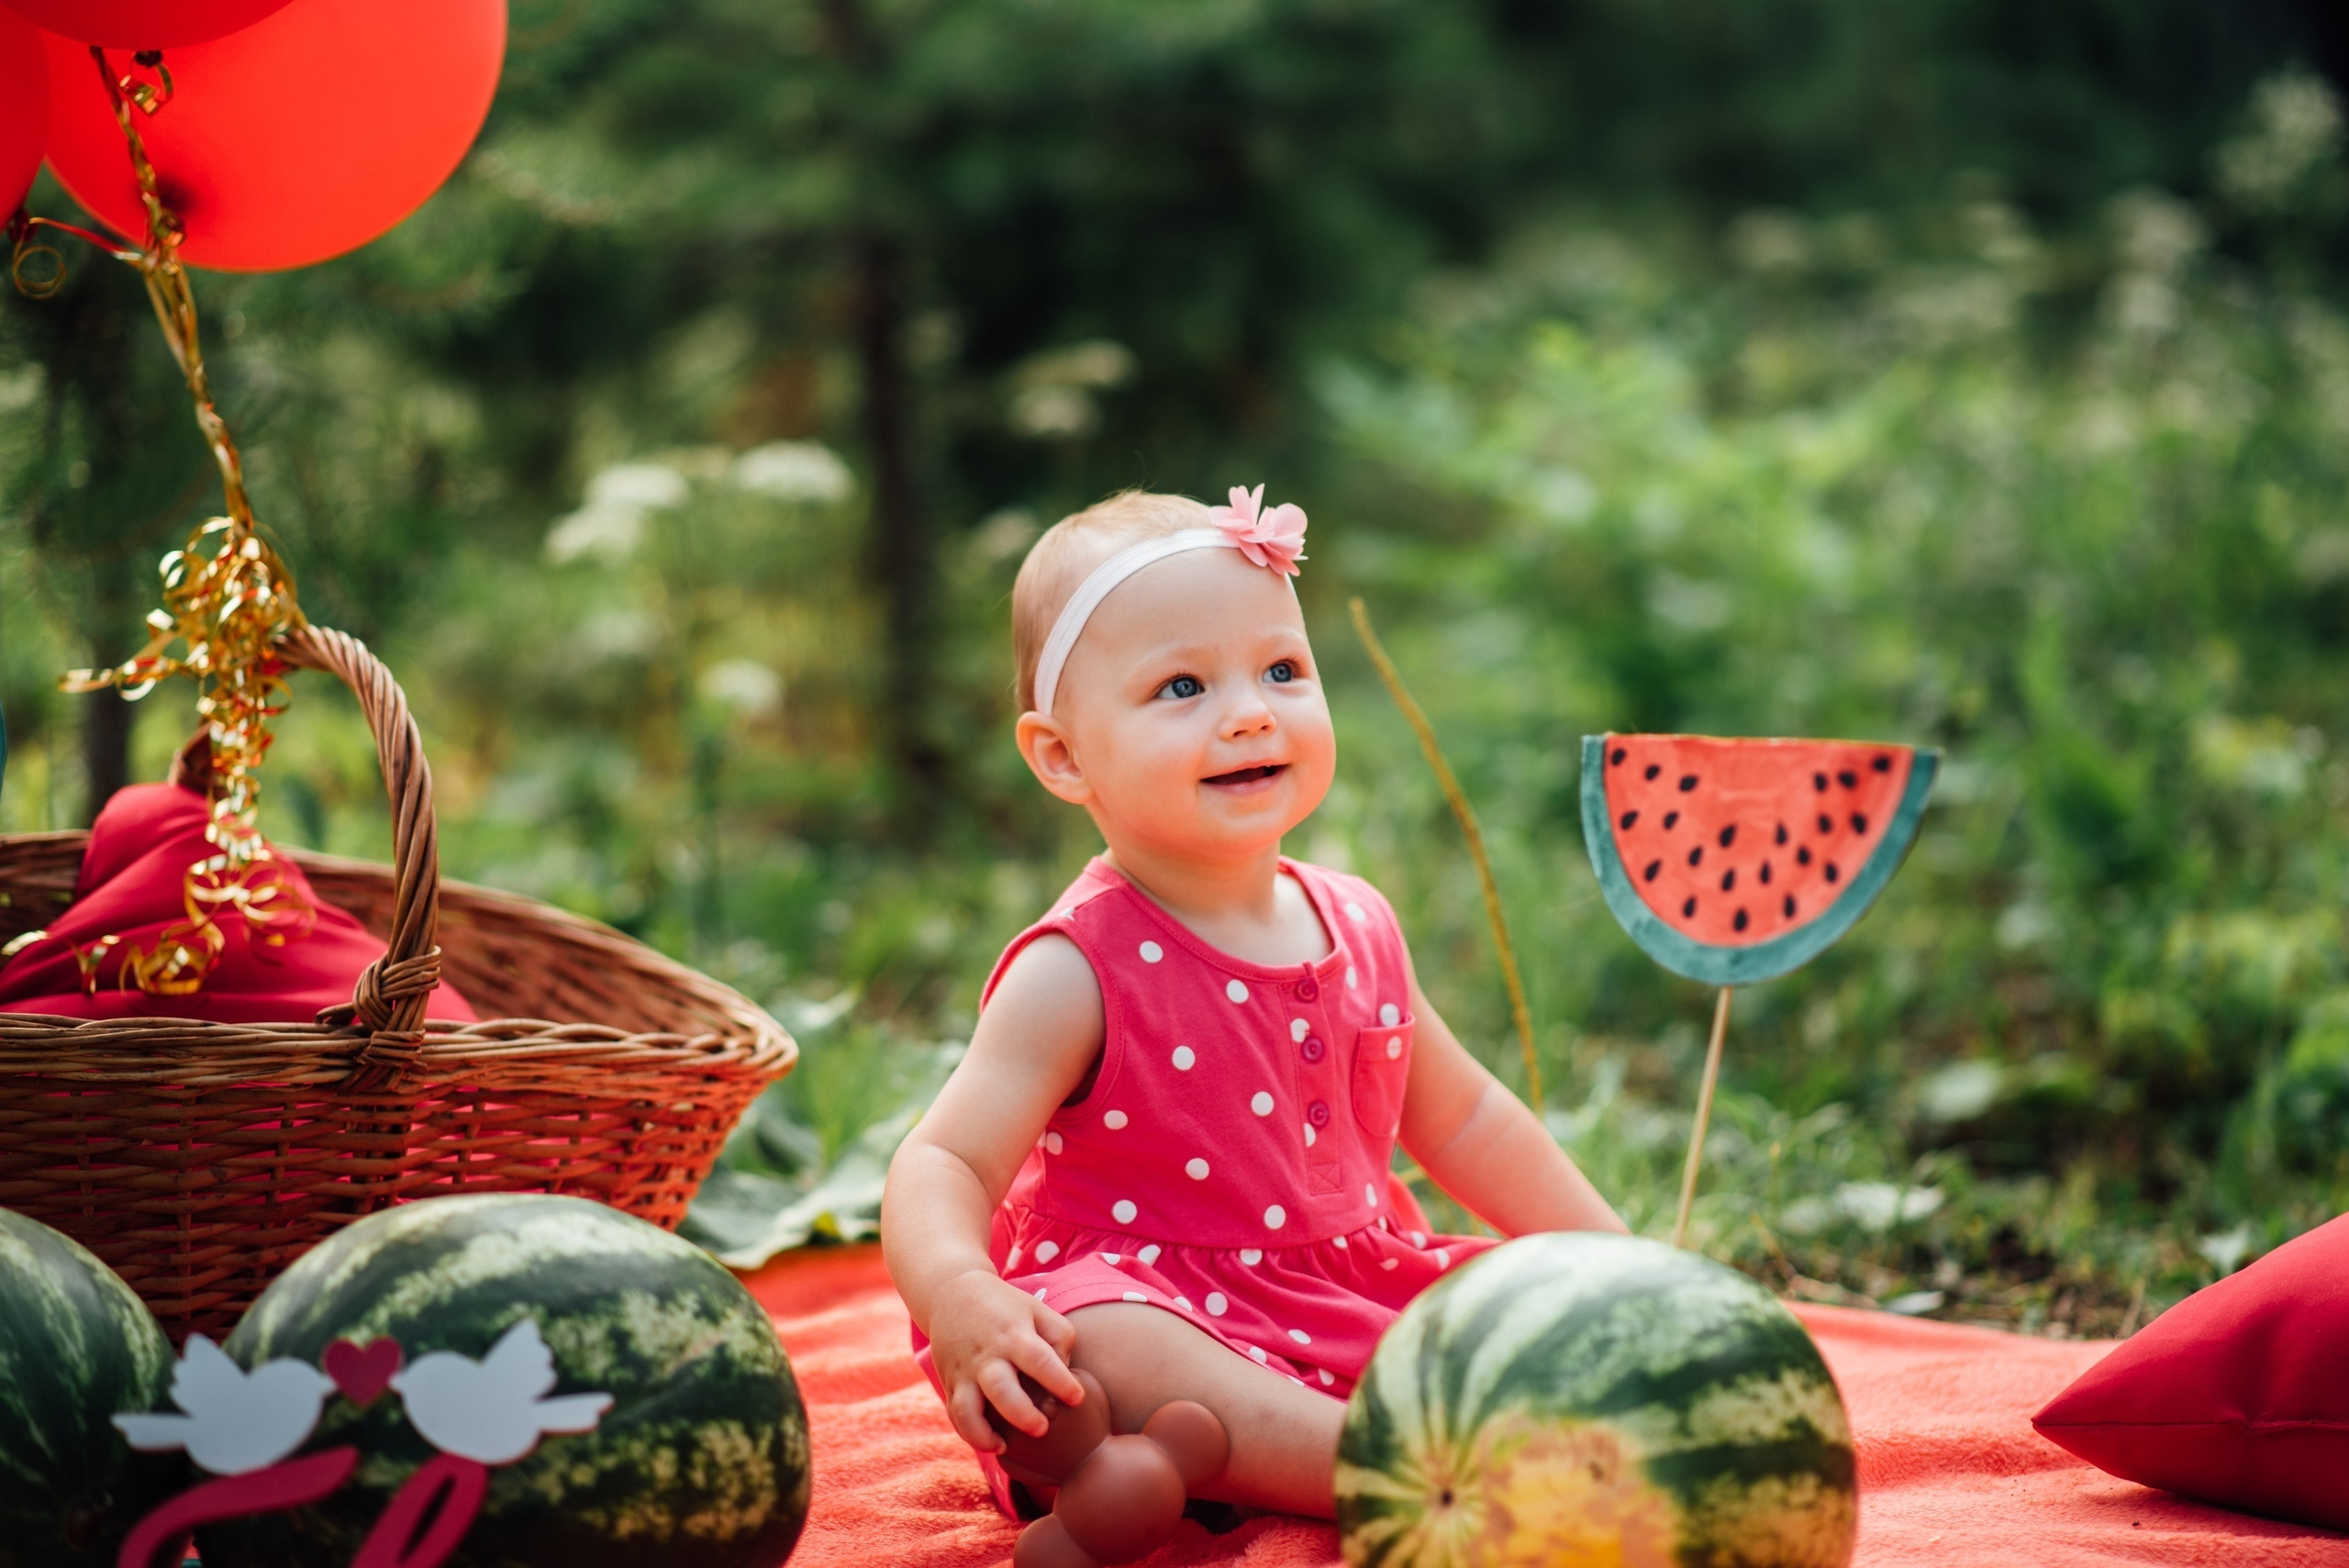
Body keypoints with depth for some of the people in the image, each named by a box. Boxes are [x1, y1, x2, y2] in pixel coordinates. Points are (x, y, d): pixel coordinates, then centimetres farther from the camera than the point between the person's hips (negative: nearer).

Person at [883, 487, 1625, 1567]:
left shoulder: (1357, 930, 8)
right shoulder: (1080, 972, -12)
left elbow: (1461, 1120, 23)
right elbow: (945, 1164, -19)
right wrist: (961, 1300, -41)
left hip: (1353, 1302, 7)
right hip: (1161, 1307, -7)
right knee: (1100, 1353, -37)